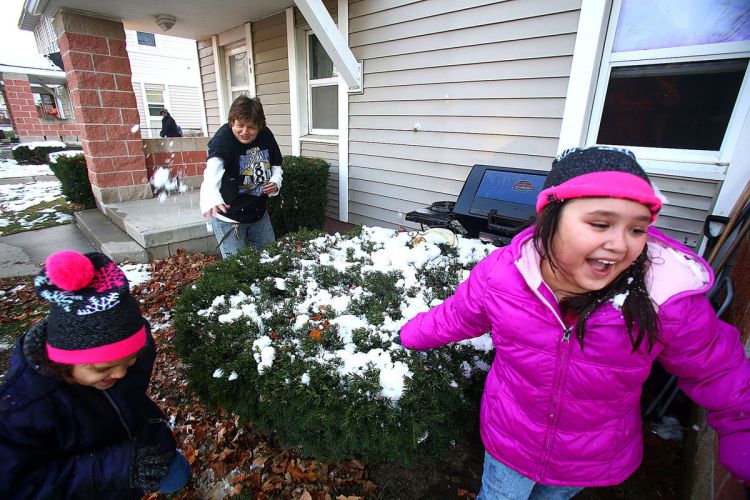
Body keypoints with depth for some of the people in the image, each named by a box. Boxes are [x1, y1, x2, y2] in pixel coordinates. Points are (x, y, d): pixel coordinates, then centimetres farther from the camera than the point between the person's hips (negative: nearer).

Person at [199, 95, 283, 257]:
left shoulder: (266, 135, -6)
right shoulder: (223, 139, -22)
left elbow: (276, 165, 10)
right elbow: (213, 169, -42)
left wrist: (275, 181, -13)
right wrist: (211, 199, -61)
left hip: (259, 211, 5)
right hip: (229, 216, -5)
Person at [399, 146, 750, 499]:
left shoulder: (670, 302, -29)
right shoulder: (500, 274, -29)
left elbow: (717, 374, -8)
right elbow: (454, 317, -8)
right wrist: (412, 335, 6)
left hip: (593, 464, 1)